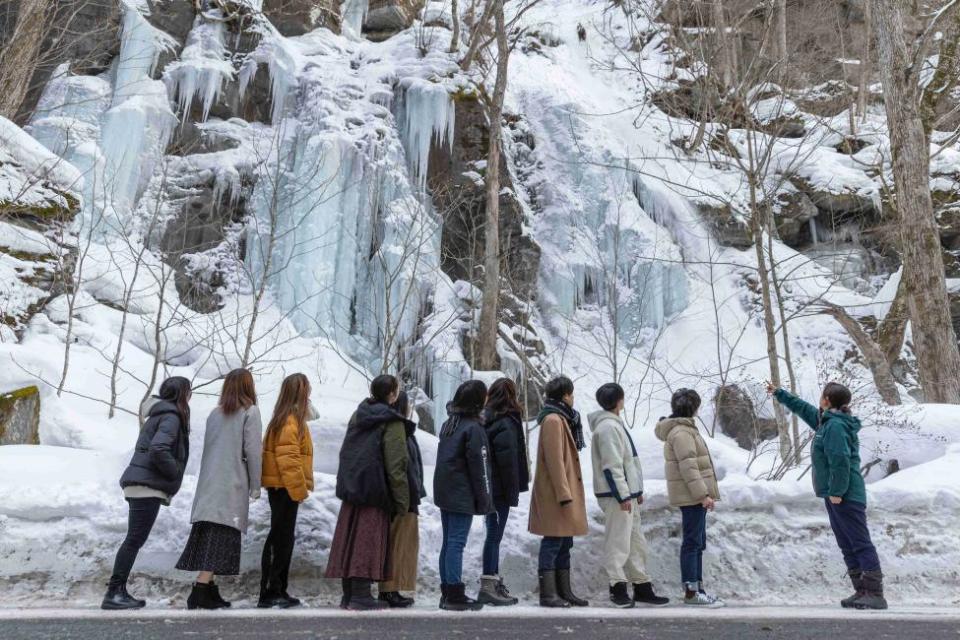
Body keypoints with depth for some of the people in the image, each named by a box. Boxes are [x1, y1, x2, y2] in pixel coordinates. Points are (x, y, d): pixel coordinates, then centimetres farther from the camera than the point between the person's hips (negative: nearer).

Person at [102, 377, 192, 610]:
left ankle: (118, 592, 14)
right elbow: (158, 449, -22)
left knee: (134, 540, 11)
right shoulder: (171, 417, -9)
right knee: (135, 539, -8)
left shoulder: (159, 415, 21)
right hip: (148, 486, -9)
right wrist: (175, 472, -11)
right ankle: (114, 593, -6)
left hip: (141, 485, 9)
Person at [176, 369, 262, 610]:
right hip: (232, 486, -6)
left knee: (209, 536, 7)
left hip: (209, 484, 6)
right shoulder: (249, 412, -3)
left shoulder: (215, 413, 14)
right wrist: (255, 486, 0)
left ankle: (208, 589, 9)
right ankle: (200, 590, -13)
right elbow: (252, 451, -7)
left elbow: (209, 446, 13)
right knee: (223, 537, -6)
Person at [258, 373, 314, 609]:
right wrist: (299, 489, -19)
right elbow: (288, 458, -20)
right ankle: (268, 593, 0)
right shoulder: (291, 420, -14)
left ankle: (278, 591, 21)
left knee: (284, 539, 14)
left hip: (283, 488, 10)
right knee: (280, 538, -5)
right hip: (286, 487, -10)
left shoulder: (288, 419, 16)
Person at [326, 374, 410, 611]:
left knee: (349, 540, 11)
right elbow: (396, 465, -14)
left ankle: (348, 593, 19)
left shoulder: (358, 414, 12)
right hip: (375, 493, -7)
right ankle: (361, 596, 0)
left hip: (350, 488, 7)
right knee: (368, 541, -2)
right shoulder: (392, 423, -12)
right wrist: (402, 501, -8)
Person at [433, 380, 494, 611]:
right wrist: (484, 499, -7)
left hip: (444, 492, 8)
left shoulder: (449, 424, 11)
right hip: (462, 496, -8)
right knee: (457, 543, -4)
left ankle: (447, 592, 19)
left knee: (448, 542, 13)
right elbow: (479, 466, -14)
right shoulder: (473, 428, -14)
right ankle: (455, 596, 0)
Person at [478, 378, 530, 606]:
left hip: (488, 487, 8)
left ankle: (492, 580, 24)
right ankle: (489, 586, 0)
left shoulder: (486, 419, 11)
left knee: (493, 533, 16)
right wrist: (513, 491, -12)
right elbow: (508, 461, -18)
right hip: (499, 489, -8)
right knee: (495, 534, -4)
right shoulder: (506, 424, -14)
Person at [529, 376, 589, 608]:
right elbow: (554, 460, -19)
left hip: (565, 491, 10)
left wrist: (569, 492, 18)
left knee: (565, 542, 13)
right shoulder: (553, 420, -13)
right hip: (555, 493, -10)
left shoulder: (562, 419, 19)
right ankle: (548, 593, 1)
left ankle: (564, 591, 20)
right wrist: (564, 494, -21)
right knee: (553, 542, -5)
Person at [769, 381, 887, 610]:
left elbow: (840, 461, -23)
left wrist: (836, 491, -21)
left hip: (845, 496, -10)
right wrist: (779, 393, 38)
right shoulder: (827, 420, 15)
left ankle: (876, 594, -4)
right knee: (847, 545, 12)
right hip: (837, 495, 10)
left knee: (861, 543, -7)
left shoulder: (835, 425, -16)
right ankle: (862, 591, 16)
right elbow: (804, 408, 31)